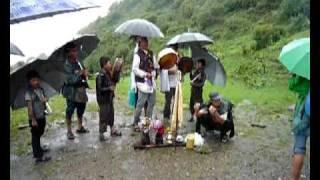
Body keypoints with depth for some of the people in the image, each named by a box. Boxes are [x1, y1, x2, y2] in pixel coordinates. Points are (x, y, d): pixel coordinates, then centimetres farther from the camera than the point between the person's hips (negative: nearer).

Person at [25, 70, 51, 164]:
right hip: (35, 118, -7)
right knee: (35, 136, 1)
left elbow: (44, 98, 17)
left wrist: (45, 99, -9)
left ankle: (38, 149, 41)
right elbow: (30, 107, -21)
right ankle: (38, 156, 4)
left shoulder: (41, 89, 3)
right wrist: (33, 120, -23)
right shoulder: (29, 93, -18)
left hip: (42, 116, 7)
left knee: (39, 134, 23)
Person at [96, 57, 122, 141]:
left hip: (109, 98, 9)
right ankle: (101, 134, 13)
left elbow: (112, 83, 19)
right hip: (103, 100, -9)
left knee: (111, 114, 19)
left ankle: (113, 130, 34)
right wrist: (109, 88, -21)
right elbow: (99, 89, -23)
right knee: (103, 116, 0)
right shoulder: (100, 76, -20)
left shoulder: (108, 74, 5)